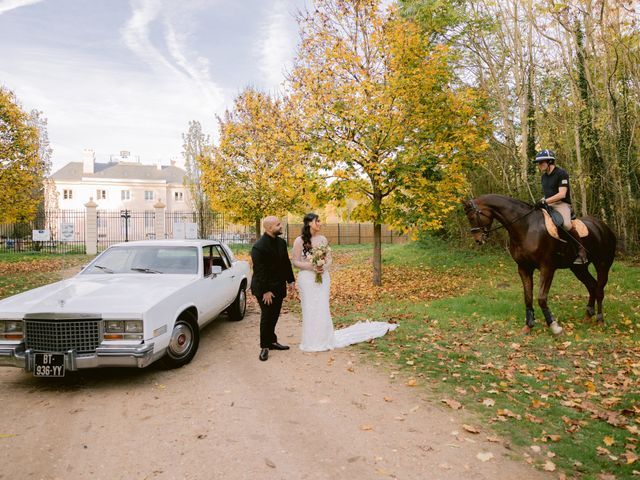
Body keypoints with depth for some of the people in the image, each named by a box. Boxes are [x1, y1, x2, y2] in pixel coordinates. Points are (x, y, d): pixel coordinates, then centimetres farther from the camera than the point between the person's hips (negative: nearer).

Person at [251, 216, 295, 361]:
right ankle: (264, 347, 15)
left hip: (279, 287, 7)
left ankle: (272, 341, 28)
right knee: (266, 317, 1)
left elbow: (286, 263, 11)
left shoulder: (281, 242, 5)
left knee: (274, 316, 14)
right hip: (265, 289, -6)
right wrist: (265, 291, -19)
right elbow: (259, 271, -19)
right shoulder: (258, 247, -18)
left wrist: (290, 281, 8)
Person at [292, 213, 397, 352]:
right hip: (307, 278, -2)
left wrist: (324, 267, -14)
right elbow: (295, 262, -6)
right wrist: (311, 266, -18)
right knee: (309, 309, 2)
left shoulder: (323, 239, 4)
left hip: (323, 278, 3)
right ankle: (311, 340, 16)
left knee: (322, 309, 5)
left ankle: (323, 339, 19)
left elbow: (330, 259, 7)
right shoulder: (299, 241, -6)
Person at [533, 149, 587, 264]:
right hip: (548, 205, 8)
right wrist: (541, 201, 4)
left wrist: (545, 201, -24)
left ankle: (581, 250, -17)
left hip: (562, 204, -8)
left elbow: (561, 194, -18)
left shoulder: (561, 173, -9)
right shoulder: (543, 176, 15)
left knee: (566, 224, -34)